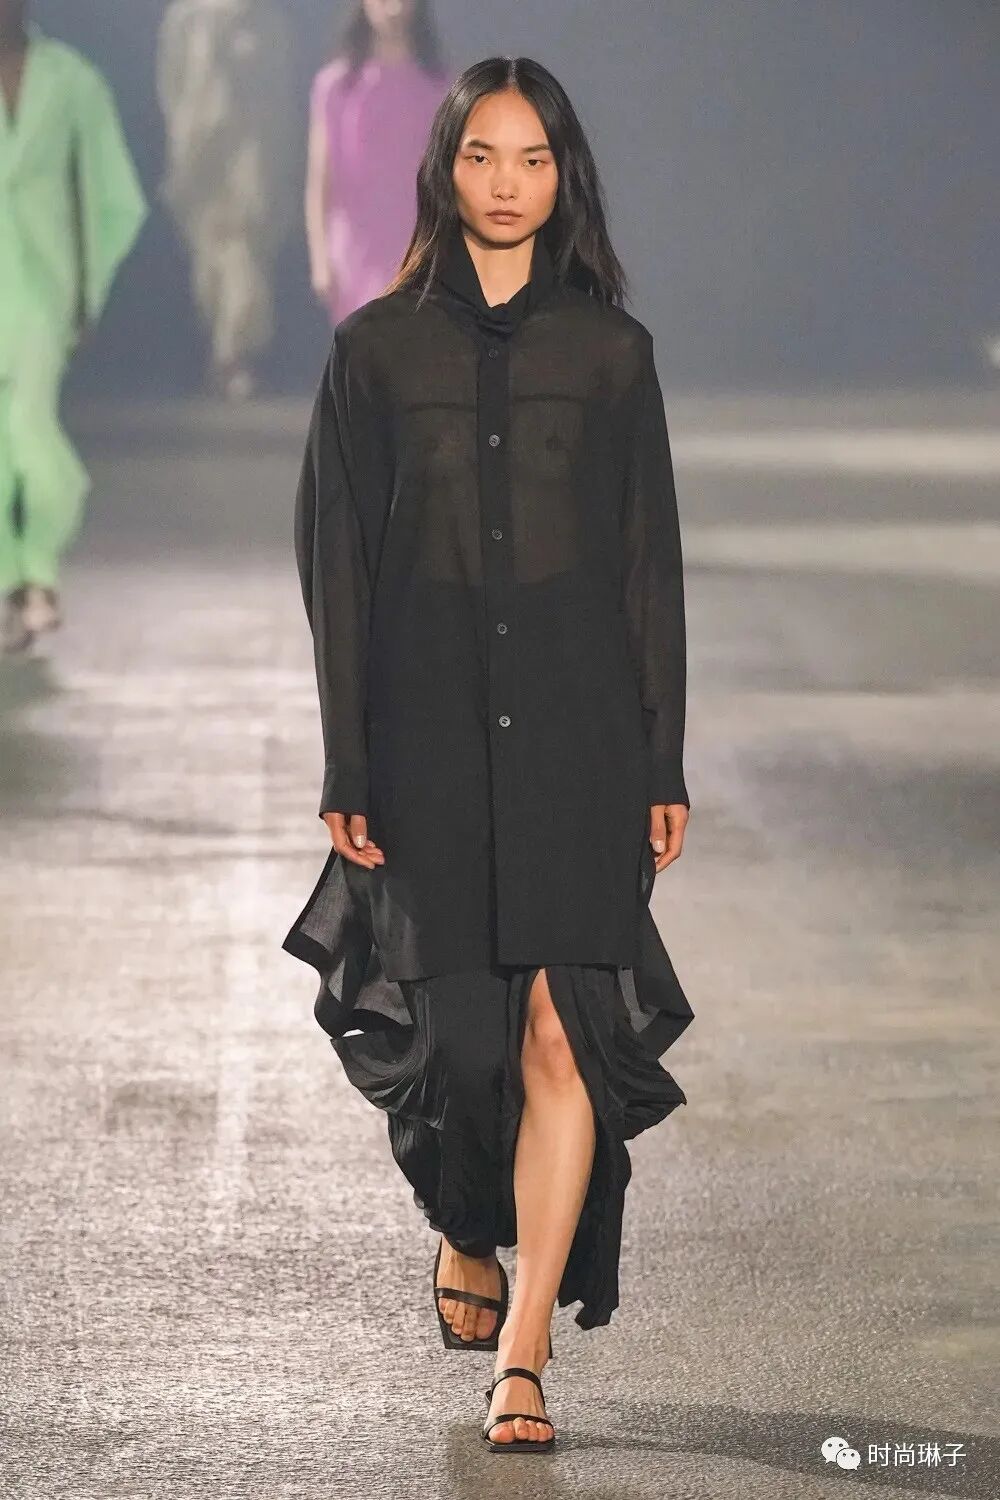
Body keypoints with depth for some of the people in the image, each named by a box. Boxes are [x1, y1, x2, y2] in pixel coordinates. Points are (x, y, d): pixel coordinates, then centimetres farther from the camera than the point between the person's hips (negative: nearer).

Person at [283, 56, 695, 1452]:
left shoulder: (611, 350, 5)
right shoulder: (377, 346, 3)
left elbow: (650, 564, 7)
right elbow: (337, 566, 3)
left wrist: (665, 764, 3)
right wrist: (346, 772, -2)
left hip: (577, 722, 0)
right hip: (430, 724, 0)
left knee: (563, 1027, -10)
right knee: (459, 1022, 3)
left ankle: (523, 1351, -7)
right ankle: (465, 1242, 35)